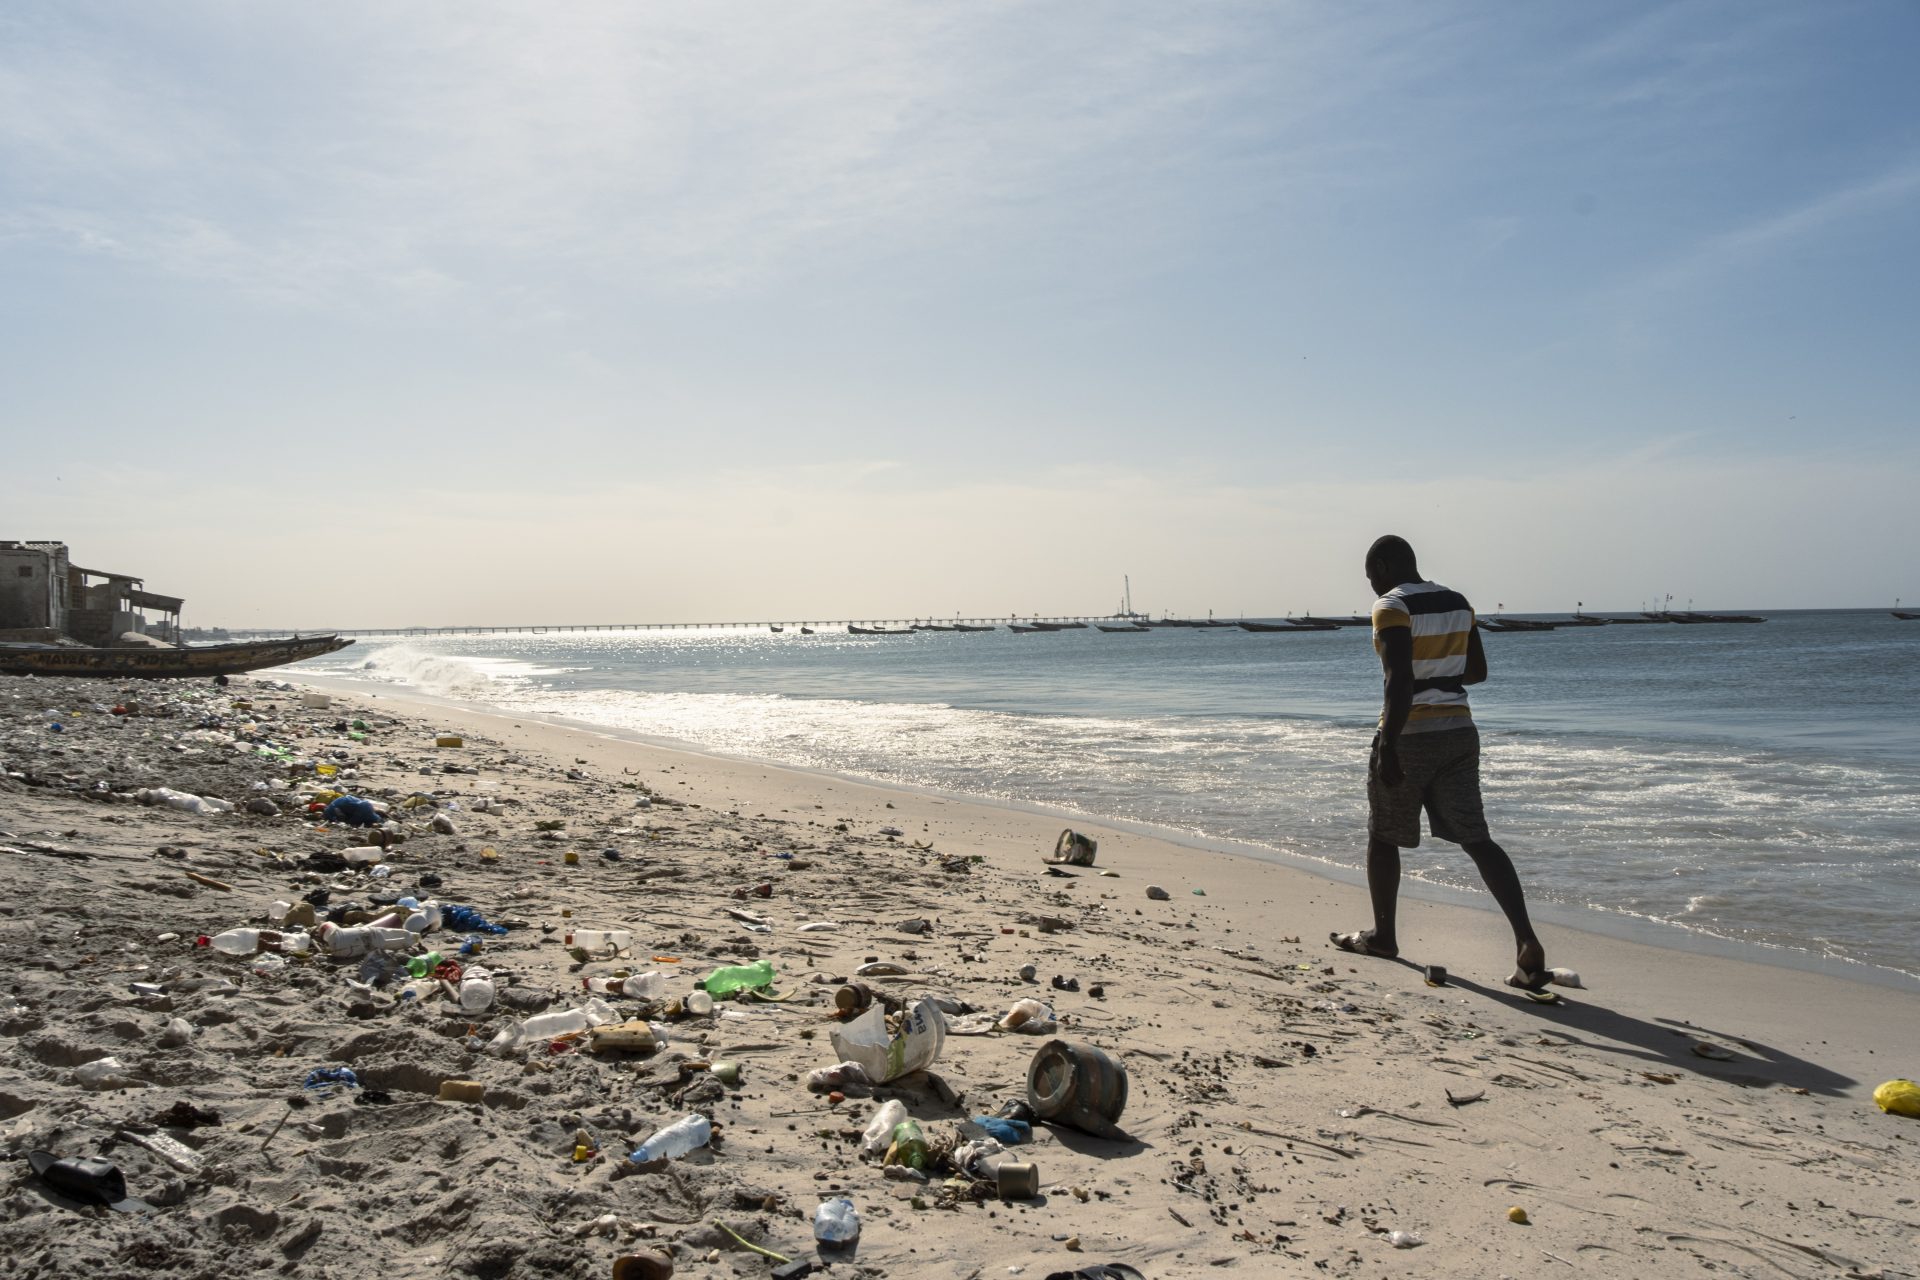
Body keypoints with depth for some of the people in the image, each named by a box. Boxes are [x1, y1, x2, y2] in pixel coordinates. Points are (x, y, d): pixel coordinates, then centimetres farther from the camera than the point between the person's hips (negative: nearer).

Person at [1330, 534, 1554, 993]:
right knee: (1475, 838, 4)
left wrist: (1387, 747, -22)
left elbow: (1399, 680, -22)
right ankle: (1527, 942, -10)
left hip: (1411, 735, -6)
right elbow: (1477, 670, 16)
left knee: (1382, 835, 14)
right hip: (1459, 730, 6)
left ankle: (1382, 935, 28)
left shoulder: (1391, 608, -13)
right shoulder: (1457, 603, 9)